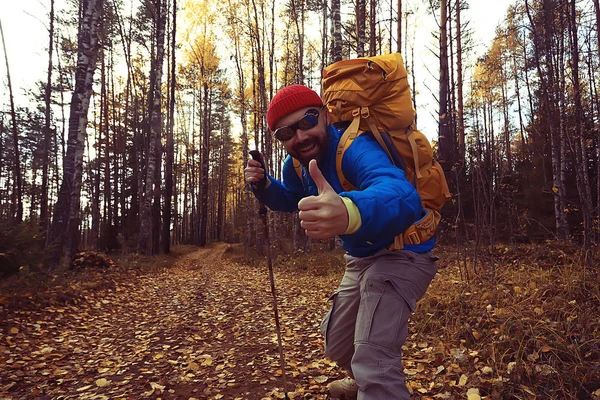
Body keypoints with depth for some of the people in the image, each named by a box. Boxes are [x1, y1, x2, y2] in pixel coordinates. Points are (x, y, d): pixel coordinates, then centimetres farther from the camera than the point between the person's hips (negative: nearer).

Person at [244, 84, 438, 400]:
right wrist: (263, 184, -4)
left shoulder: (354, 147, -33)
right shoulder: (296, 164, -5)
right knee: (337, 345, 24)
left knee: (373, 358, -26)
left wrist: (351, 212, -76)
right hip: (360, 260, 9)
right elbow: (290, 198, 18)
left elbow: (401, 195, -54)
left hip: (401, 255, -8)